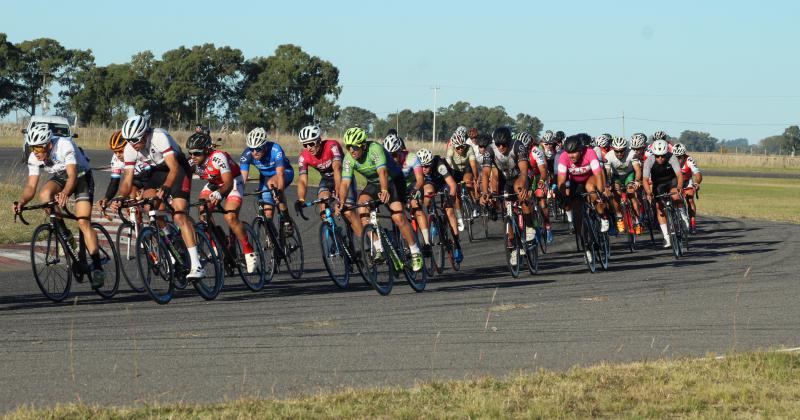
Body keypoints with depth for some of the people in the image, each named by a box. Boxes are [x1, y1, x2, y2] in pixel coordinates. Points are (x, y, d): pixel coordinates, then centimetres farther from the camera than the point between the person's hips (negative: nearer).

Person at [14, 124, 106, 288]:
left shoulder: (65, 146, -33)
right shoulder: (34, 158, -18)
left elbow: (73, 176, -40)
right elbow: (31, 185, -19)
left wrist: (65, 193, -59)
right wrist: (22, 201, -39)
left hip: (81, 177, -5)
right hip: (59, 178, 5)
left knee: (83, 222, -19)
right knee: (45, 194, -29)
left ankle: (97, 268, -16)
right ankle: (65, 236, -11)